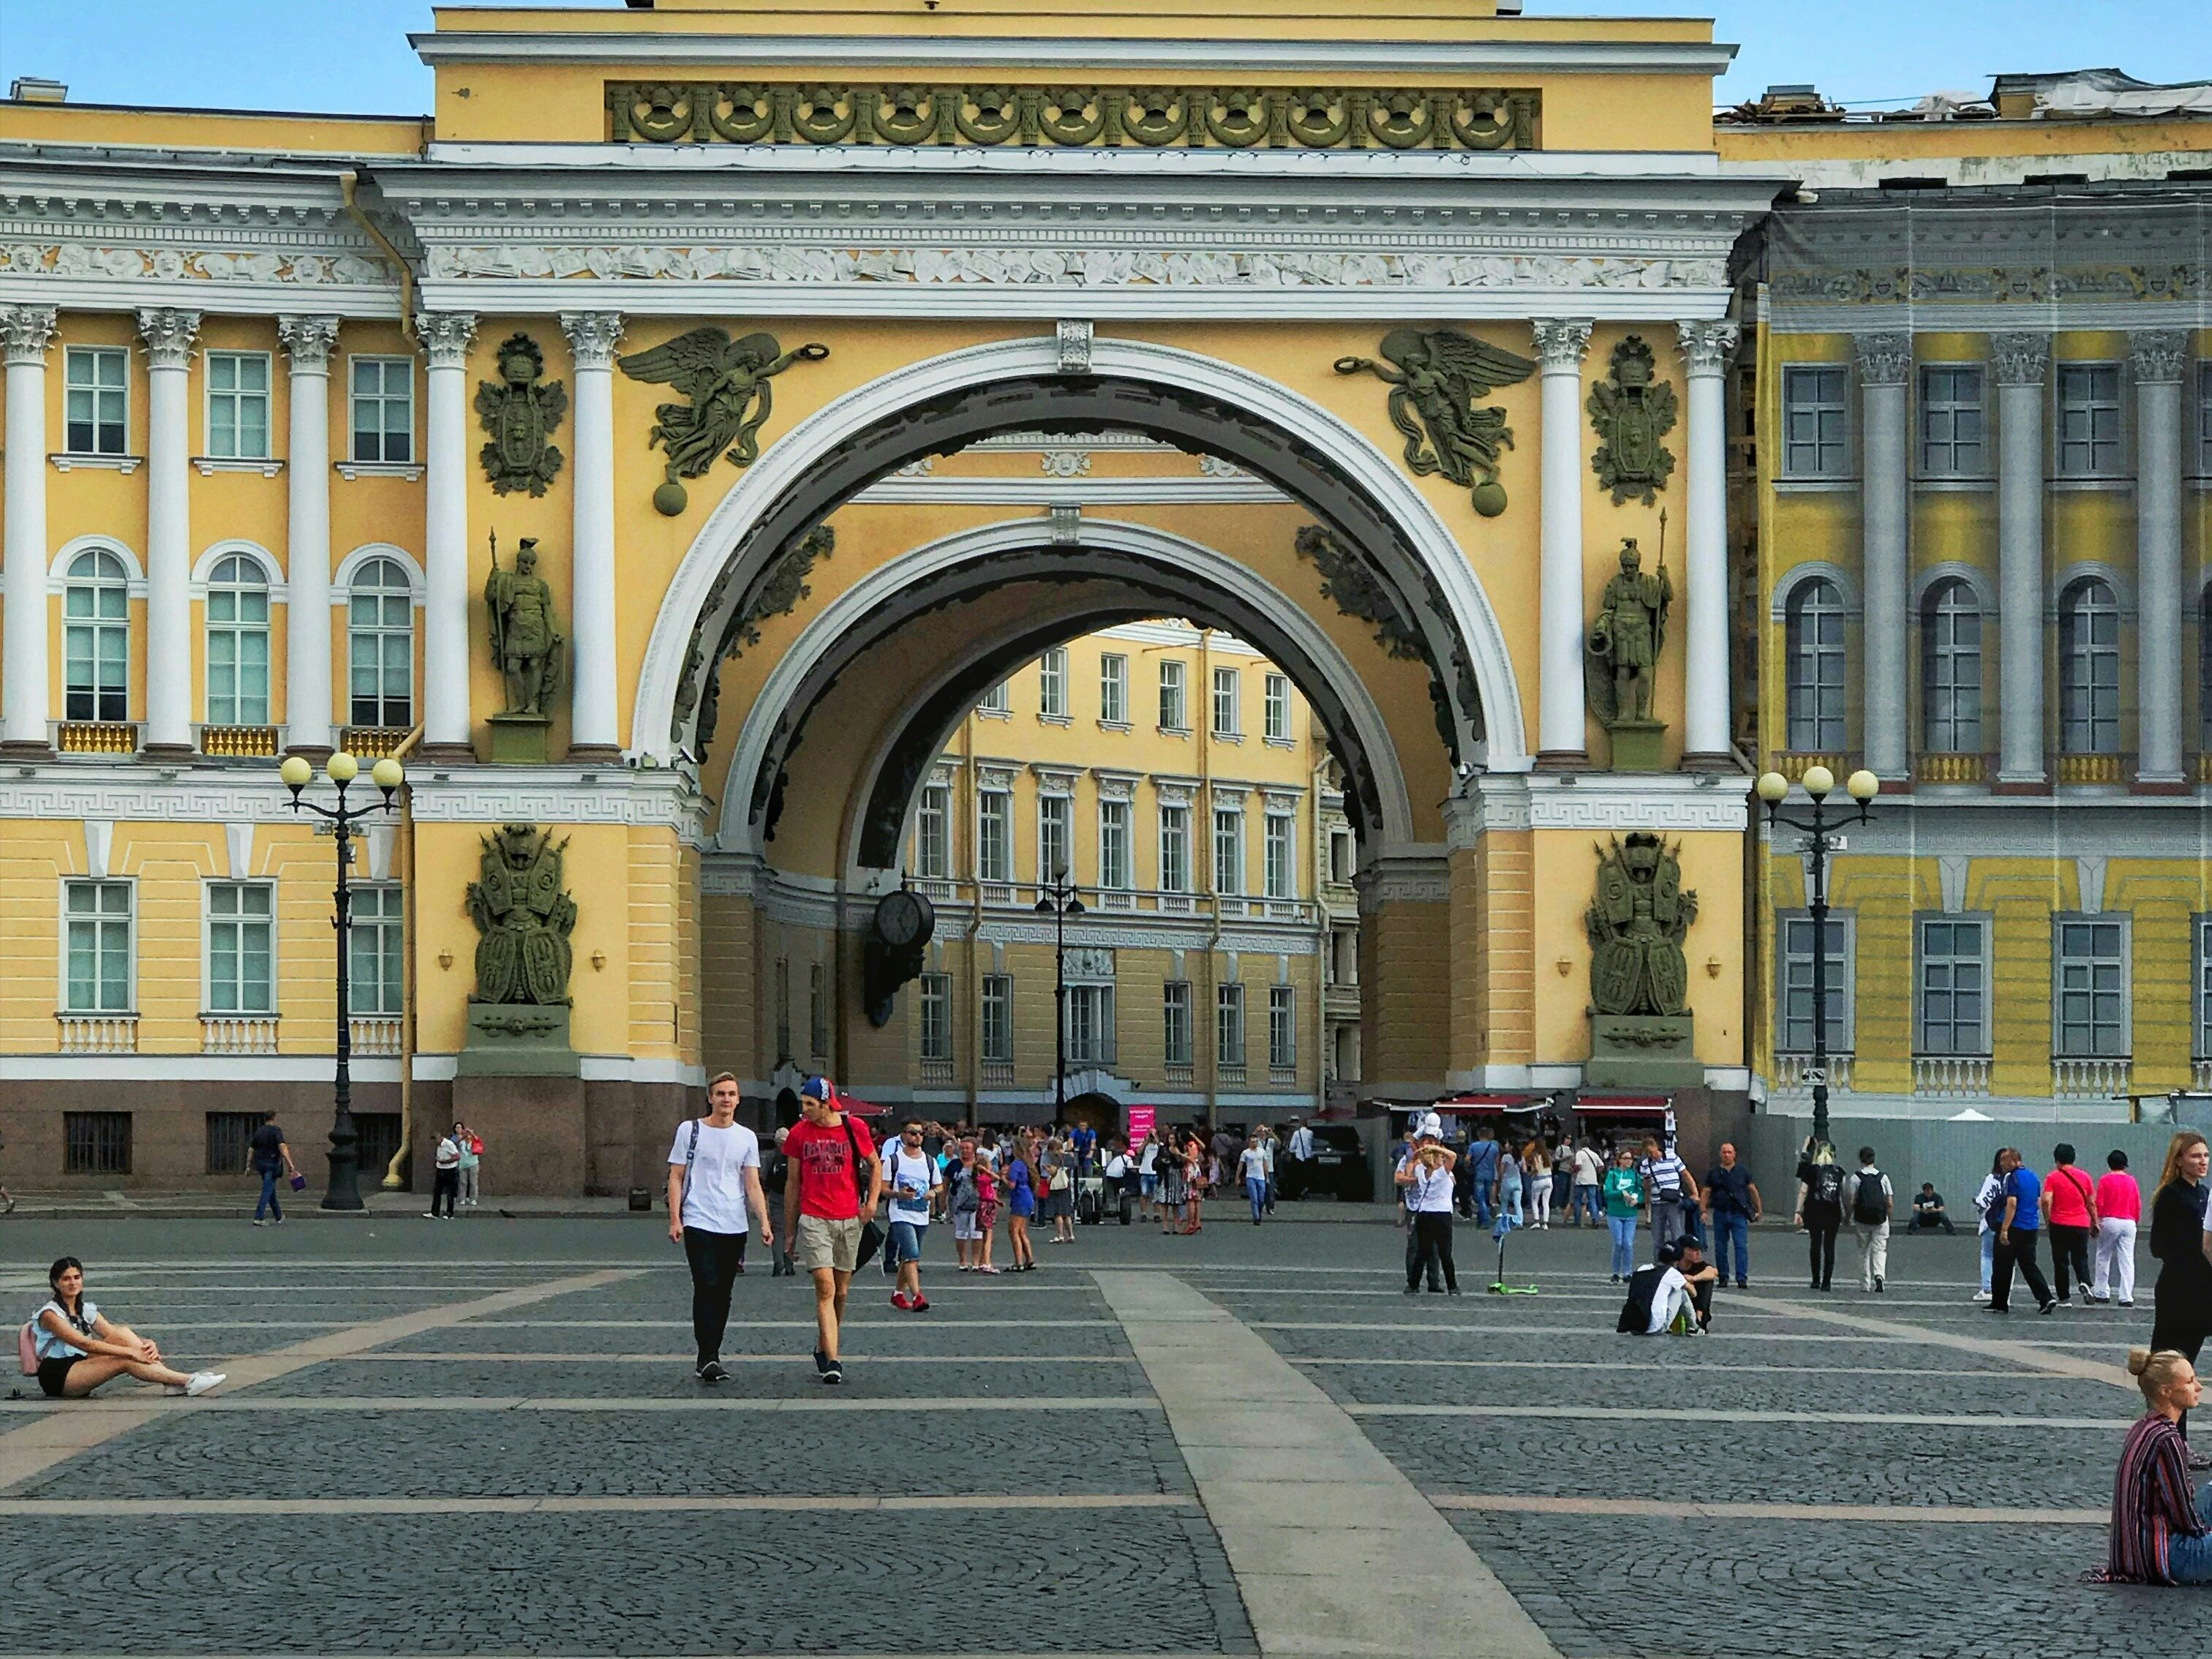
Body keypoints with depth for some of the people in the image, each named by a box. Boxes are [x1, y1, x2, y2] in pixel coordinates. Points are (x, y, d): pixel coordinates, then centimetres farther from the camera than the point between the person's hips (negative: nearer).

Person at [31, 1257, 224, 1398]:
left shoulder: (87, 1309, 14)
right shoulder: (50, 1314, -10)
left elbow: (112, 1334, 4)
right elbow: (83, 1344, -22)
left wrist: (147, 1344, -17)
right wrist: (131, 1352, -27)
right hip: (56, 1377, -7)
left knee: (122, 1333, -14)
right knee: (124, 1361, -27)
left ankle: (173, 1383, -23)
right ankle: (187, 1382, -29)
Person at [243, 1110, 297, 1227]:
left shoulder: (258, 1132, 11)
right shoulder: (276, 1131, -8)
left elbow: (251, 1150, 12)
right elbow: (282, 1147, -21)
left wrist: (248, 1166, 17)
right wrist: (290, 1163, -26)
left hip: (260, 1163, 6)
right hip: (272, 1164, -6)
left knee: (271, 1191, 17)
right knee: (267, 1191, -7)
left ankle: (279, 1217, 26)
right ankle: (258, 1218, -16)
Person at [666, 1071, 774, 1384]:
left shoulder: (747, 1138, 11)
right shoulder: (690, 1130, 3)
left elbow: (753, 1184, 8)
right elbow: (676, 1177, 4)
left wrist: (764, 1223, -4)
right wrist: (674, 1219, -5)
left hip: (734, 1227, 4)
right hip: (699, 1224, -4)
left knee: (723, 1294, 6)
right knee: (706, 1288, -14)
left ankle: (710, 1357, 14)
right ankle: (707, 1358, -17)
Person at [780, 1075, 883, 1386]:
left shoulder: (853, 1129, 0)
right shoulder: (799, 1133, 2)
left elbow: (875, 1165, 15)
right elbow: (793, 1183, 10)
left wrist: (872, 1201, 1)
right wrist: (789, 1231, 12)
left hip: (849, 1220, 1)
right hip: (813, 1220, -1)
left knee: (841, 1292, 10)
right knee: (825, 1288, -13)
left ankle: (824, 1350, 29)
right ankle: (832, 1361, -18)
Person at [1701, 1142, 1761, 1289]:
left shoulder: (1742, 1172, 7)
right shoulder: (1714, 1173, 8)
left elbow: (1753, 1190, 11)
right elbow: (1706, 1193, 8)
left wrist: (1759, 1209, 8)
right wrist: (1704, 1211, -1)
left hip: (1739, 1214, -2)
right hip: (1720, 1214, 2)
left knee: (1741, 1247, -11)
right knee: (1720, 1248, 7)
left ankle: (1742, 1279, -12)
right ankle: (1723, 1277, 18)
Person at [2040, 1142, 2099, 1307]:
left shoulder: (2053, 1177, -3)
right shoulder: (2084, 1177, 6)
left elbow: (2046, 1201, -15)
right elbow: (2092, 1203, 8)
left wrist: (2047, 1221, -4)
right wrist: (2095, 1223, 18)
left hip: (2060, 1225, -2)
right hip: (2081, 1225, 2)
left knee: (2061, 1262, 6)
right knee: (2080, 1258, 10)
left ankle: (2064, 1298, 7)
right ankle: (2084, 1282, -18)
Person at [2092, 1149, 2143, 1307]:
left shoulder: (2105, 1180, -3)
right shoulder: (2131, 1181, 5)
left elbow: (2099, 1203, -6)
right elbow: (2138, 1205, 8)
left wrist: (2096, 1222, 4)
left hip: (2109, 1221, -2)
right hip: (2129, 1222, 2)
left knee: (2103, 1257, 10)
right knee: (2127, 1260, 1)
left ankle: (2102, 1293, 12)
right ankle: (2127, 1297, -4)